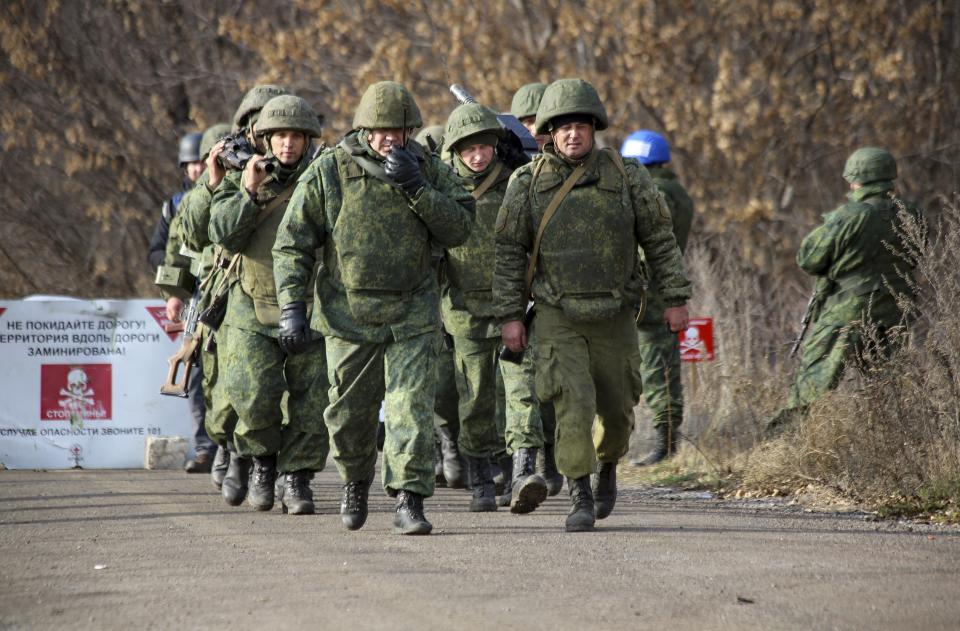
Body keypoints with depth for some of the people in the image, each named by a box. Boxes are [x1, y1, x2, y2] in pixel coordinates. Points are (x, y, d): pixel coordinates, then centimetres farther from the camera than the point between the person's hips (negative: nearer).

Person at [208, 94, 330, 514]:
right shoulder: (240, 182, 5)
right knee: (255, 396, -12)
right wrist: (248, 191, -15)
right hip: (254, 311, -1)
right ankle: (263, 459, 14)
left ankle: (297, 479, 9)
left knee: (312, 401, -2)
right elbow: (224, 235, -8)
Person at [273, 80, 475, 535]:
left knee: (411, 405, -12)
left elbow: (459, 229, -8)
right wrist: (292, 306, -12)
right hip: (349, 312, 0)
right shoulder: (328, 172, -6)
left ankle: (409, 501, -11)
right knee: (350, 413, 9)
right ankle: (355, 483, 37)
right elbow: (291, 245, -4)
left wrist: (416, 188, -18)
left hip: (412, 313, 0)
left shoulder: (427, 169, 0)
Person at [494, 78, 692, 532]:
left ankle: (607, 466, 42)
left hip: (613, 318, 1)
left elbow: (659, 239, 2)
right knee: (573, 404, -15)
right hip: (557, 318, -1)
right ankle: (580, 499, -9)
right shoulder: (528, 184, -4)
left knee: (617, 409, 11)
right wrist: (510, 315, -3)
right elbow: (509, 252, 1)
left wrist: (675, 298, -1)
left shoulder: (626, 176, -4)